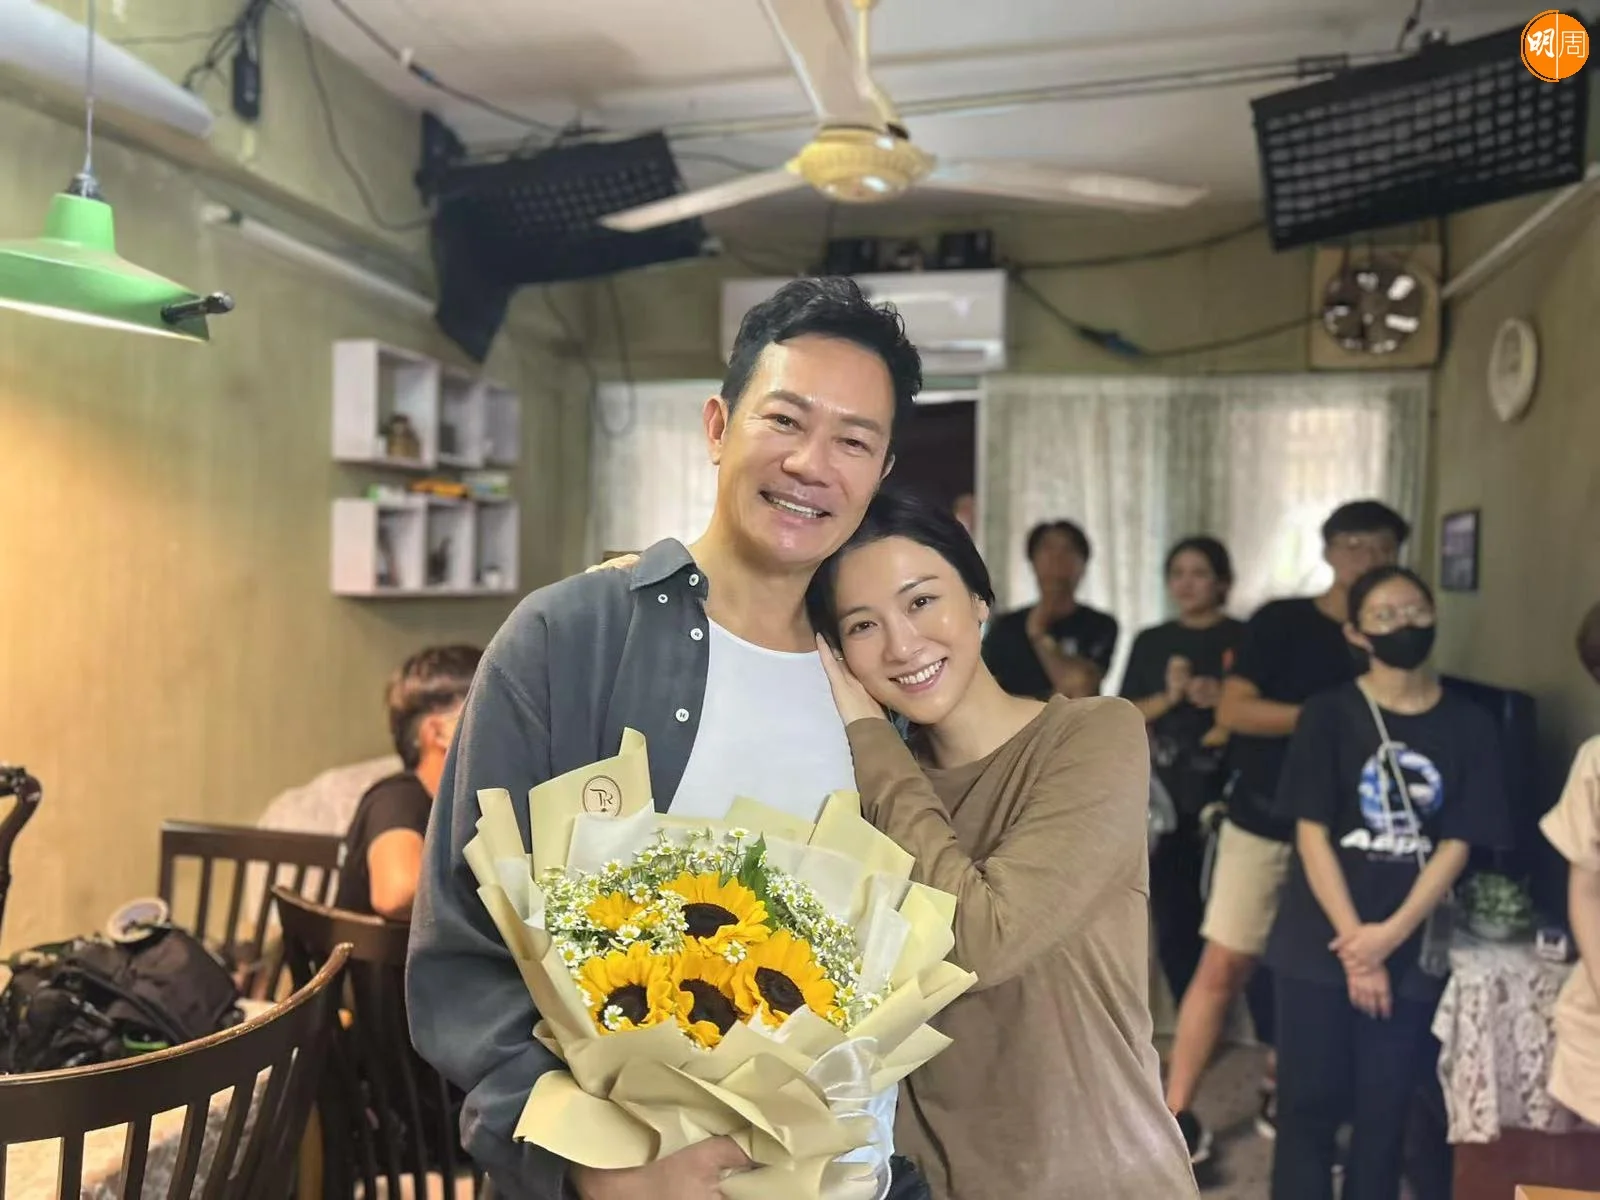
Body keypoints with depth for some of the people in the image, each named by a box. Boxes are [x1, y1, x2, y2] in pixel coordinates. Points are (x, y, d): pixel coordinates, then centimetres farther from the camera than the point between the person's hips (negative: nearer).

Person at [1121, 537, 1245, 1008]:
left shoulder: (1245, 639, 2)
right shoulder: (1150, 643, 12)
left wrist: (1226, 701, -16)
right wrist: (1169, 696, -8)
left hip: (1225, 803, -3)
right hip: (1165, 803, 4)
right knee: (1174, 930, 8)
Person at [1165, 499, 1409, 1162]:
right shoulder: (1281, 621, -3)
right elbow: (1232, 710, -12)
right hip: (1262, 821, -3)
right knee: (1224, 965, -3)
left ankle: (1281, 1095, 27)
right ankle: (1177, 1112, 5)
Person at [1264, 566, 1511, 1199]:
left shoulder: (1469, 725, 1)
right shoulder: (1328, 714, -4)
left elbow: (1456, 844, -2)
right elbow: (1312, 834, -8)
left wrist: (1391, 934, -12)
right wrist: (1354, 945, -12)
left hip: (1413, 953, 2)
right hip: (1320, 946, -1)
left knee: (1385, 1109, 9)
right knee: (1309, 1104, 4)